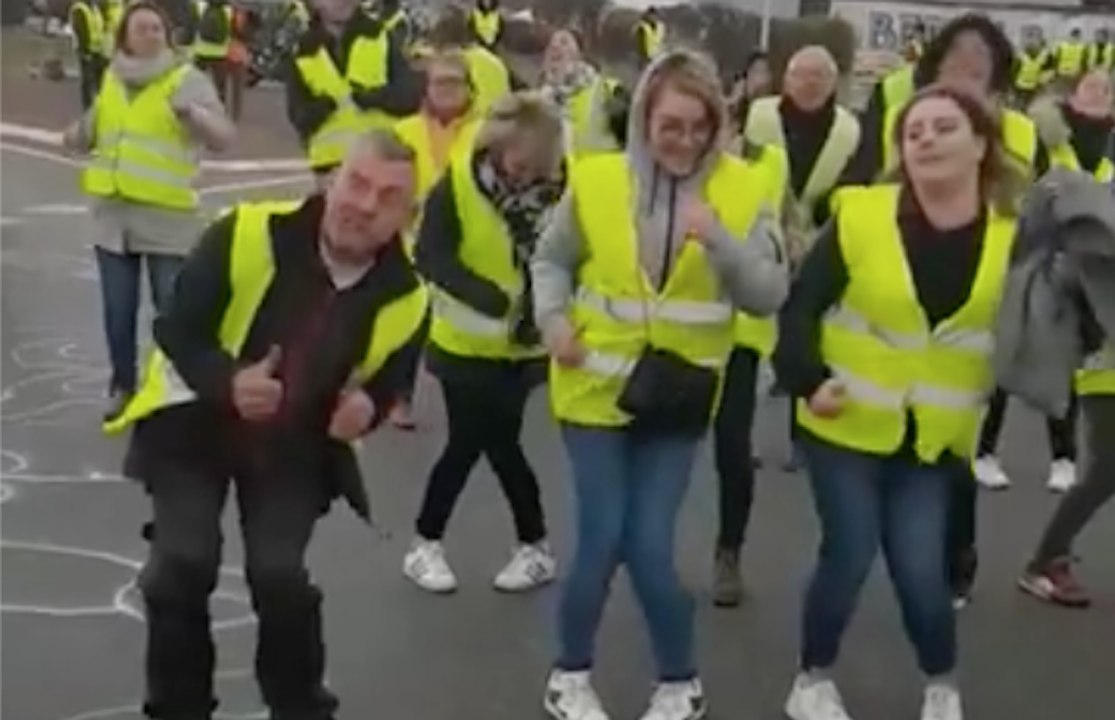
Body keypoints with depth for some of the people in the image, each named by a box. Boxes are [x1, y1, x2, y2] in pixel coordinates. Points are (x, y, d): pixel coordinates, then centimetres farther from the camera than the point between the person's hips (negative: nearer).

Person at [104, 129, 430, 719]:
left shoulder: (405, 297, -16)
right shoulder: (250, 234, -26)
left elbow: (387, 379, 3)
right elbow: (175, 330, -18)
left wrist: (367, 406, -21)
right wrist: (226, 383, -36)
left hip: (296, 445, 1)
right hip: (196, 421, -1)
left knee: (281, 577, -10)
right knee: (182, 566, -12)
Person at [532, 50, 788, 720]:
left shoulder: (742, 189, -6)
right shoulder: (596, 180, -7)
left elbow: (771, 294, -11)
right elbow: (551, 260, 7)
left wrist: (719, 238, -26)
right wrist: (554, 318, -11)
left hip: (678, 395, 0)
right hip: (598, 386, 0)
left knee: (649, 547, -1)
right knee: (603, 539, -1)